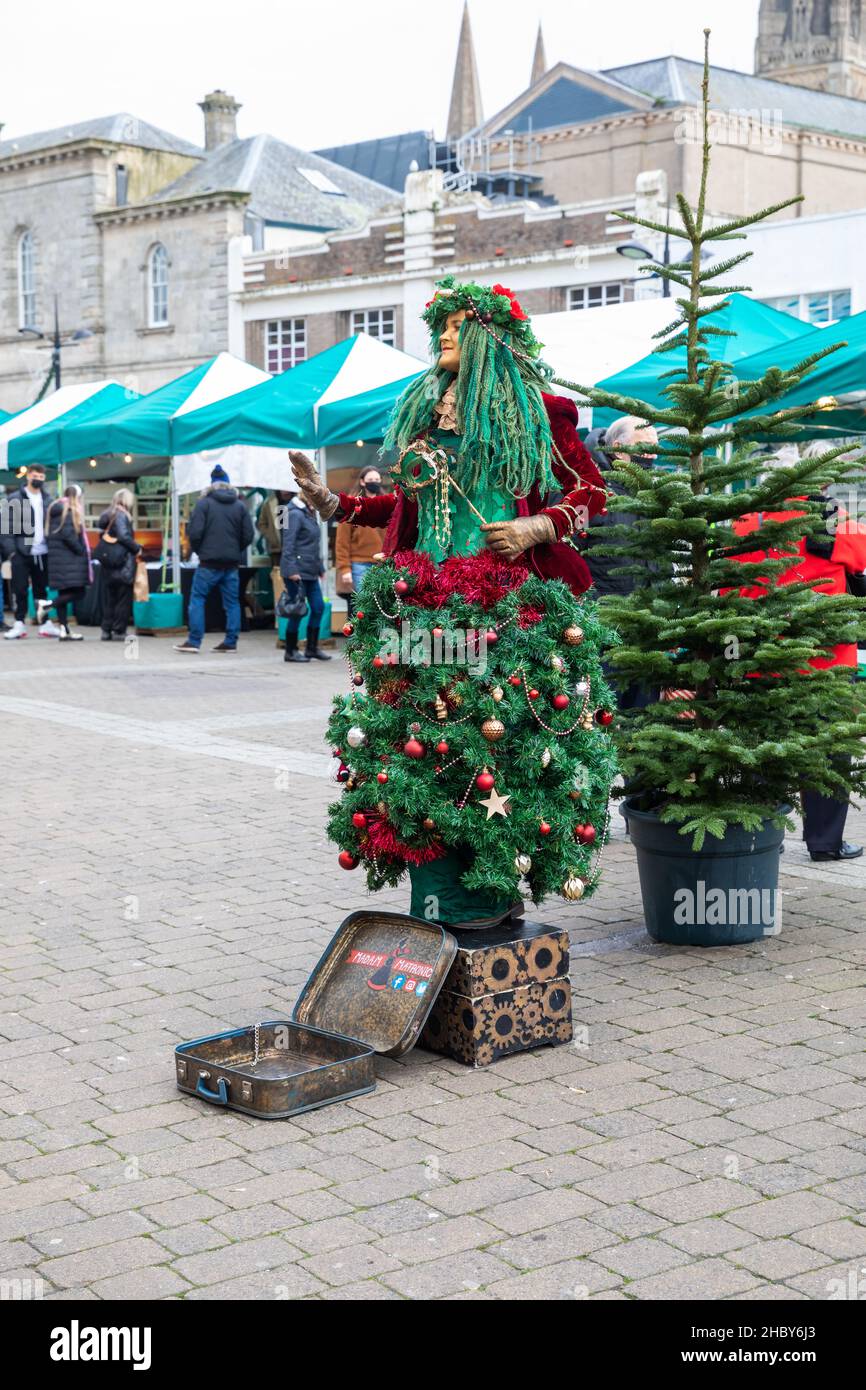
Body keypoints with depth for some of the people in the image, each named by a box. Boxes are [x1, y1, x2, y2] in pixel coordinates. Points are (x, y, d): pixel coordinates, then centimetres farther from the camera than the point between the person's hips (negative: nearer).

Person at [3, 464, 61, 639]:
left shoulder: (48, 500, 11)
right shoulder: (14, 498, 0)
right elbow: (7, 525, -4)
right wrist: (10, 548, -13)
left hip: (42, 552, 3)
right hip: (22, 552, -3)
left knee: (41, 589, 9)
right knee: (20, 589, -1)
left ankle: (44, 624, 14)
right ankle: (19, 624, 4)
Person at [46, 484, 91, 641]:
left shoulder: (56, 509, 15)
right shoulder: (70, 511, -11)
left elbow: (49, 534, 16)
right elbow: (68, 535, -20)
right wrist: (81, 551, -10)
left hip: (58, 557, 9)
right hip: (69, 559, -9)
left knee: (65, 593, 9)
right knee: (78, 592, -7)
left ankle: (64, 630, 8)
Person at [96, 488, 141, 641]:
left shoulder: (107, 515, 12)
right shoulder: (122, 515, -11)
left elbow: (103, 535, 12)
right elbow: (124, 536, -20)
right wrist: (137, 549, -9)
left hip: (106, 560, 7)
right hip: (122, 562, -7)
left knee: (109, 597, 12)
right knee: (124, 597, 1)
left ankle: (106, 630, 13)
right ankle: (119, 630, 2)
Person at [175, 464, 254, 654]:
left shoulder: (204, 503, -4)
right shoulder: (240, 505, 6)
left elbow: (194, 532, -10)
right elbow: (248, 535, 5)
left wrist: (197, 550, 9)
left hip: (209, 561, -3)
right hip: (232, 562, 4)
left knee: (197, 599, 4)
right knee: (232, 602, 9)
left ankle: (194, 641, 0)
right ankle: (231, 642, 8)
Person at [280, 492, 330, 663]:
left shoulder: (310, 515, 16)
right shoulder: (295, 514, -12)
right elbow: (288, 544, -17)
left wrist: (320, 568, 19)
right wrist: (292, 570, -22)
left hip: (311, 572, 9)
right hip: (298, 572, -9)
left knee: (318, 607, 8)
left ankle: (312, 648, 17)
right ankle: (290, 651, 7)